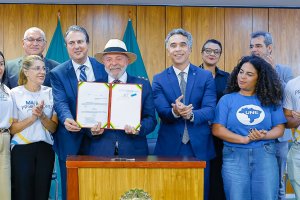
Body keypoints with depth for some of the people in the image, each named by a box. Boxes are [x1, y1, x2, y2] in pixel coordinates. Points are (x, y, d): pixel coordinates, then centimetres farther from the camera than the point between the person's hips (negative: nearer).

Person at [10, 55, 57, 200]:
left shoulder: (50, 93, 4)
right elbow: (12, 129, -5)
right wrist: (32, 117, -17)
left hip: (45, 150, 3)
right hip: (21, 150, -2)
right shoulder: (15, 93, -3)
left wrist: (42, 116, -15)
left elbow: (53, 128, 3)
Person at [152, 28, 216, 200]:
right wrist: (175, 112, -29)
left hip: (199, 148, 0)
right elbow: (162, 111, -7)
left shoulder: (206, 76, 2)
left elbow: (210, 110, -7)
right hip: (170, 147, 0)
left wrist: (191, 114, -27)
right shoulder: (159, 80, 4)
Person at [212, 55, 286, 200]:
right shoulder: (227, 99, 3)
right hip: (234, 157, -1)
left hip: (265, 156, 1)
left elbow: (279, 128, 6)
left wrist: (265, 136, -16)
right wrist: (244, 139, -15)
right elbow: (217, 129, -5)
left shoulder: (270, 100, 7)